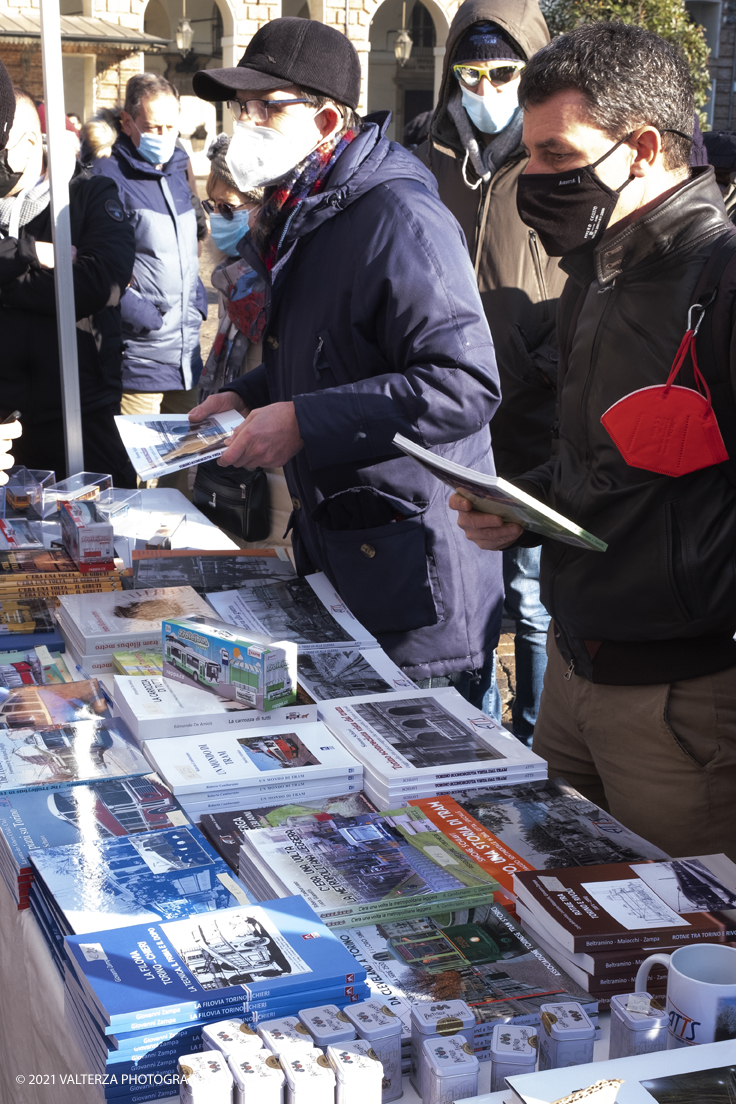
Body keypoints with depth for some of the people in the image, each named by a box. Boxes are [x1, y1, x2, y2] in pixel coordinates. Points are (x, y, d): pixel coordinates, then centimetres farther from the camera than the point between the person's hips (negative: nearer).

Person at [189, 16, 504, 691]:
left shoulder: (399, 218, -19)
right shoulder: (300, 216, 14)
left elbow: (464, 386, -28)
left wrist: (304, 423, -28)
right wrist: (249, 396, 8)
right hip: (332, 558, 10)